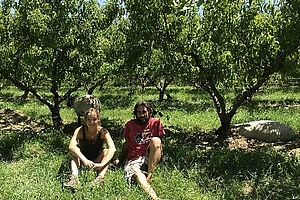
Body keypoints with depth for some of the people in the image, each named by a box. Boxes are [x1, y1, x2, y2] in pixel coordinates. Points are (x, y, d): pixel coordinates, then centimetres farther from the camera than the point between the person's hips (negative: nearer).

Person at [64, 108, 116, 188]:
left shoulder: (103, 132, -20)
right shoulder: (80, 131, -18)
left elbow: (112, 148, -34)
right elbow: (71, 146, -35)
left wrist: (102, 164, -48)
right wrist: (84, 160, -49)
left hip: (97, 160, 0)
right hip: (83, 159, 1)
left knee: (106, 151, -27)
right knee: (75, 151, -26)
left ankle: (100, 177, -42)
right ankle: (74, 177, -42)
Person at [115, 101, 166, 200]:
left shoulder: (156, 122, 11)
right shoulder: (130, 124, 14)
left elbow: (159, 143, 15)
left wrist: (159, 155, -1)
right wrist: (120, 160, 13)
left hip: (150, 158, 0)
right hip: (133, 160, 0)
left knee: (155, 140, -29)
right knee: (137, 173, -35)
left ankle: (149, 176, -32)